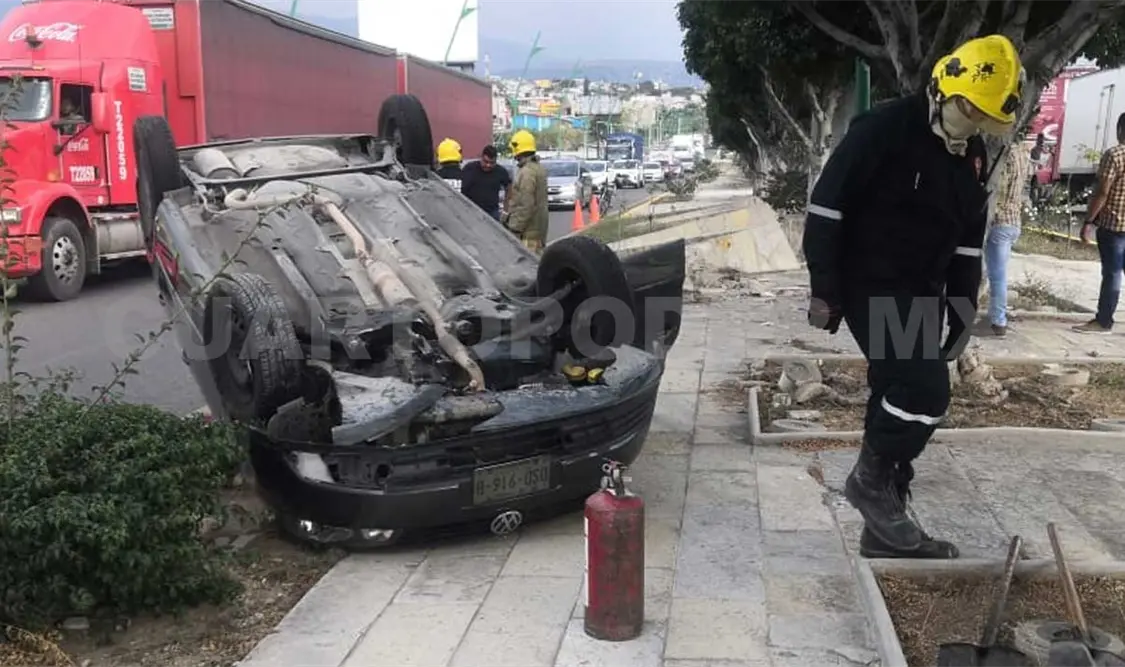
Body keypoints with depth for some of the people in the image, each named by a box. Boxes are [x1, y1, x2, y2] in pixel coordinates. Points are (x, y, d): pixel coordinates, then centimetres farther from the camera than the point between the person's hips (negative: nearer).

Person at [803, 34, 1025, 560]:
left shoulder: (971, 158, 9)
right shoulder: (882, 130, -15)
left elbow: (968, 242, 16)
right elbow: (826, 208, -15)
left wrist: (963, 315, 13)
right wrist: (825, 291, -17)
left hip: (922, 296, 8)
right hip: (870, 288, -8)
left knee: (903, 398, 9)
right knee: (925, 389, -20)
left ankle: (884, 530, 19)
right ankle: (870, 478, 4)